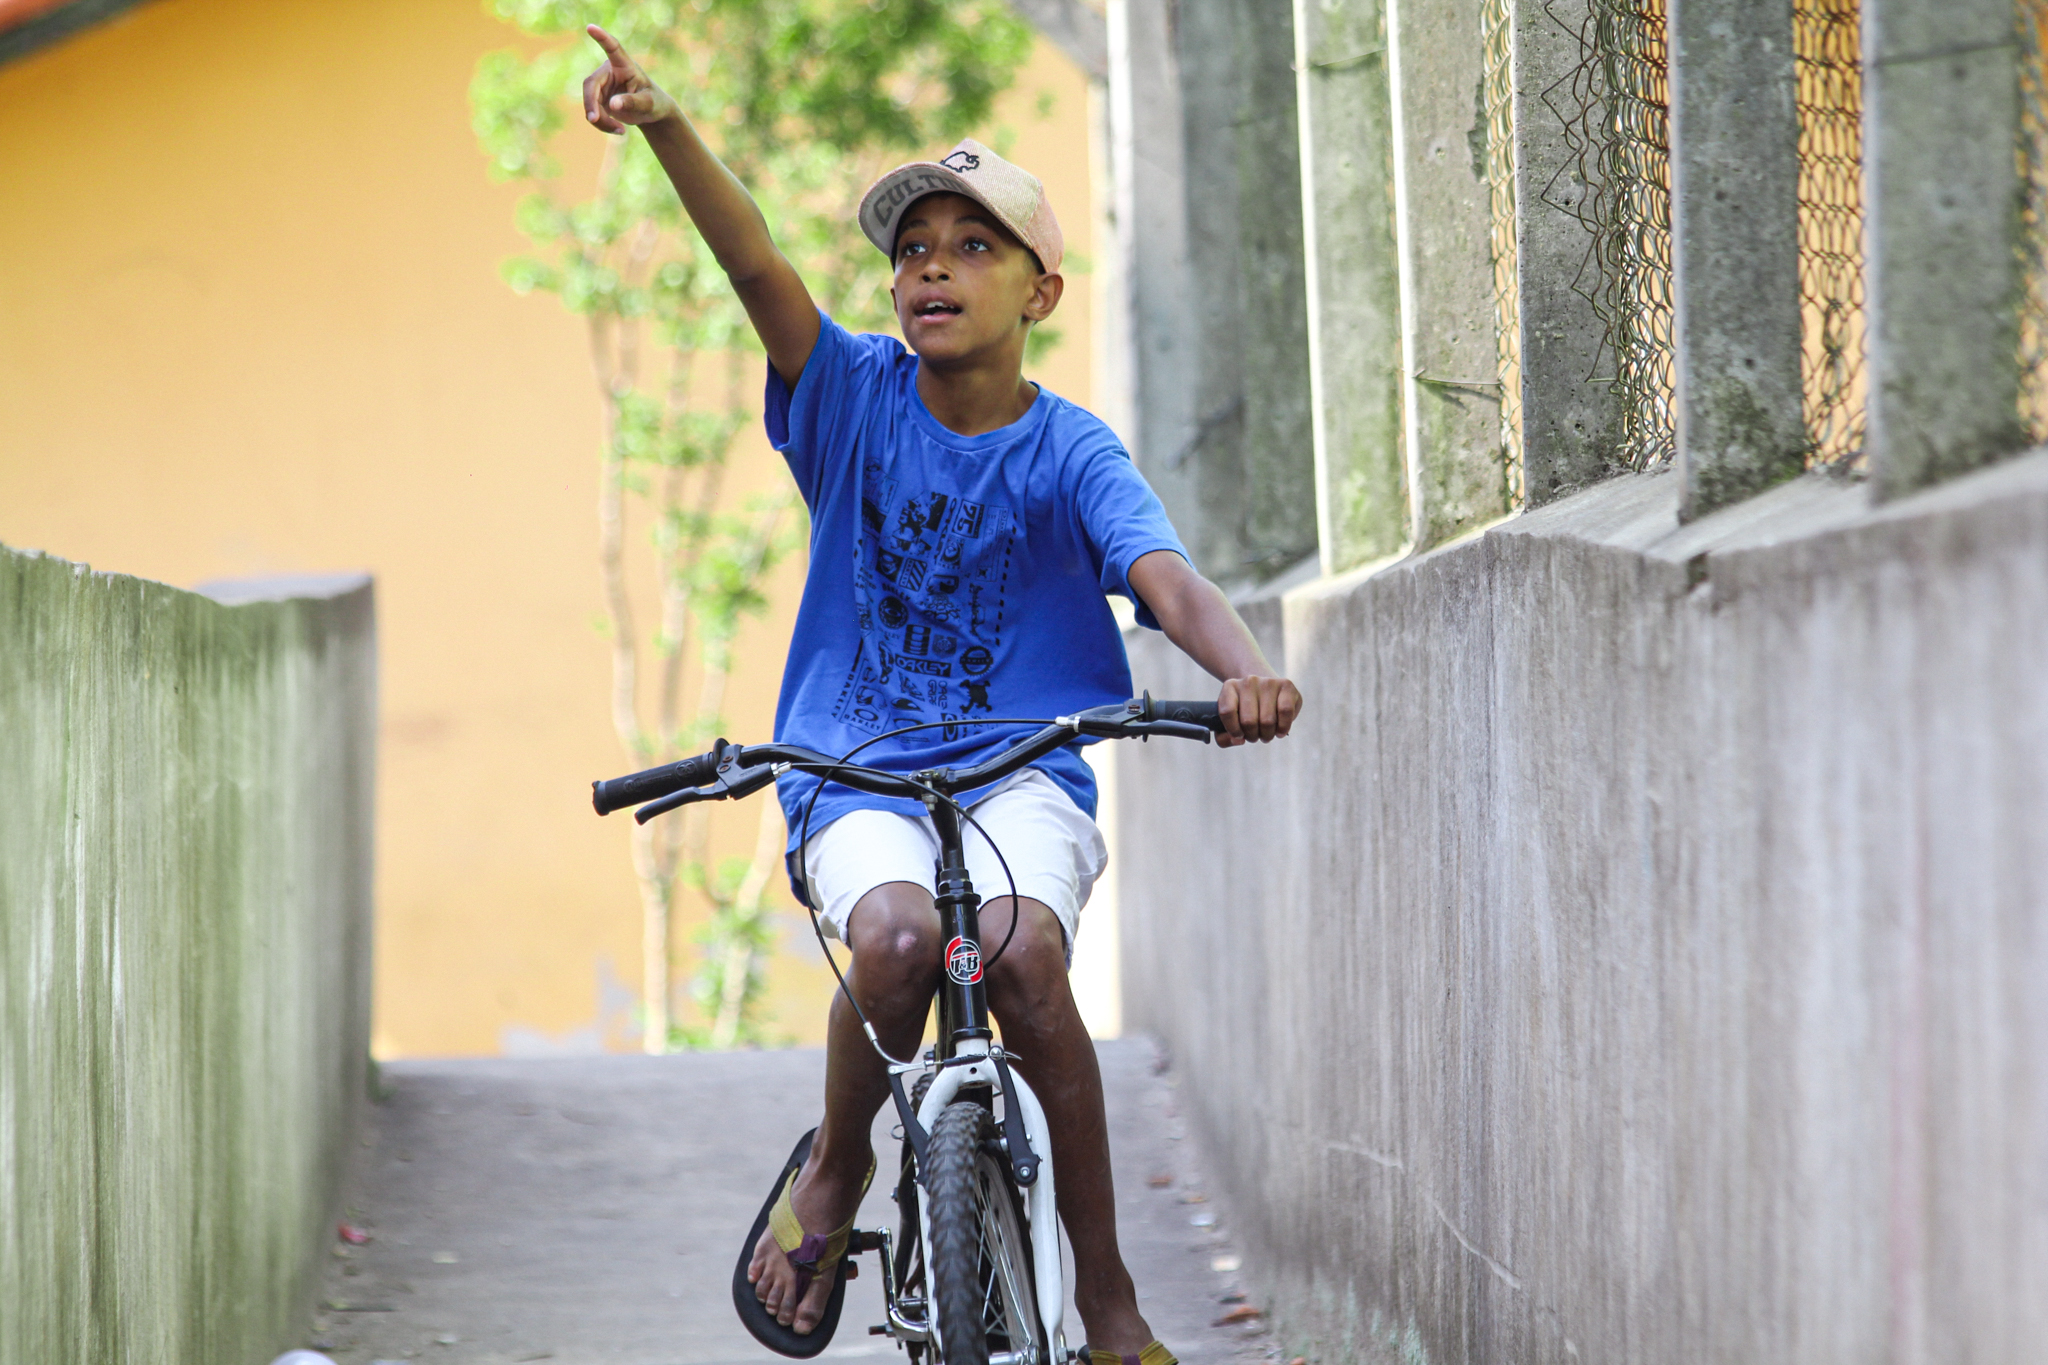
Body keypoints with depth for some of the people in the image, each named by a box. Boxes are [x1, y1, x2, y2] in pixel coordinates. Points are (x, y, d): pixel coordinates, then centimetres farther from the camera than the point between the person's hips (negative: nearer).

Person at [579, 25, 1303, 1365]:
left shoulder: (1072, 453, -2)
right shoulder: (856, 395, 2)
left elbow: (1168, 576, -19)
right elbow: (757, 265, -14)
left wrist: (1247, 667, -42)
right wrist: (666, 127, -32)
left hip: (1024, 773, -1)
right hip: (857, 779, 1)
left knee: (1022, 950, -32)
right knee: (895, 933, -33)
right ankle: (837, 1166, -2)